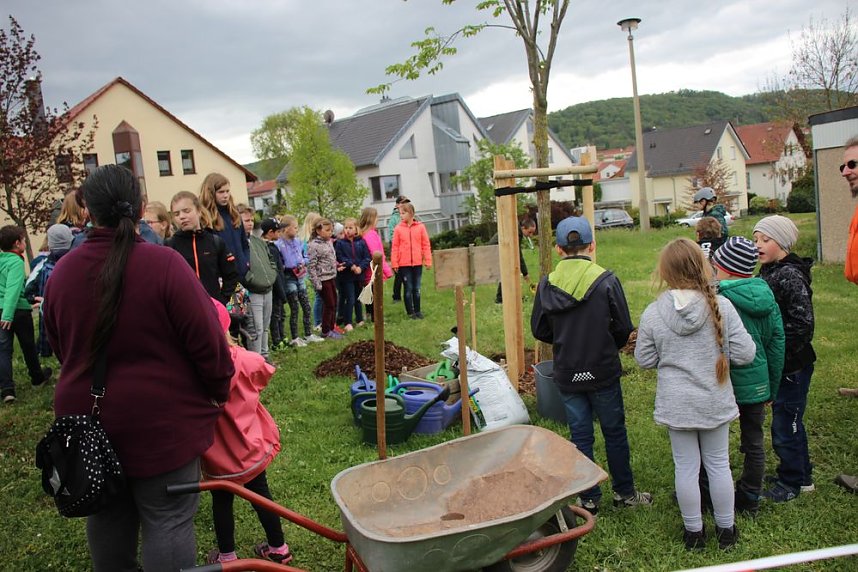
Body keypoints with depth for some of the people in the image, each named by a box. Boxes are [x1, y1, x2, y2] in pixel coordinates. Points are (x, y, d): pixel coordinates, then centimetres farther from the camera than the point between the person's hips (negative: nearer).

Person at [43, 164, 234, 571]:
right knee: (168, 520, 6)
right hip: (160, 419, -5)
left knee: (107, 516, 23)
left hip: (86, 415, 6)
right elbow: (206, 340, -16)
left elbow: (59, 347, 12)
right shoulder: (163, 264, -19)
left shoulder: (61, 272, -1)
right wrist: (220, 391, 0)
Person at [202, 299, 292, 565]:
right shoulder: (245, 361, -16)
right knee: (260, 494, 21)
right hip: (252, 447, 3)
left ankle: (227, 555, 37)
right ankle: (278, 548, 35)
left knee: (221, 502, 20)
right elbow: (265, 374, 7)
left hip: (218, 456, -2)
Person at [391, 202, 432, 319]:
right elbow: (395, 247, -2)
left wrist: (428, 260, -1)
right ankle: (410, 312, 13)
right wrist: (394, 263, -5)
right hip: (404, 264, -1)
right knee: (408, 289, 4)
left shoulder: (420, 227, -1)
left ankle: (417, 310, 21)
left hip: (417, 263, 1)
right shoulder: (398, 228, -3)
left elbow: (426, 244, 2)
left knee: (417, 288, 11)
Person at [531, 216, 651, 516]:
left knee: (580, 435, 12)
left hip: (567, 374, 2)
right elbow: (624, 328, -7)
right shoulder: (606, 281, -13)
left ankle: (589, 498, 22)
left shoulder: (547, 284, -7)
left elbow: (539, 330, -1)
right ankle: (624, 492, 29)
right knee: (614, 431, 15)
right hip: (603, 371, -1)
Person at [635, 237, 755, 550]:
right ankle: (726, 530, 32)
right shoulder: (721, 306, -14)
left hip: (676, 404, 0)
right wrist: (717, 350, 7)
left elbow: (644, 360, -5)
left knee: (686, 467, 13)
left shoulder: (653, 313, -13)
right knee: (718, 464, 17)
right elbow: (745, 353, -11)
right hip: (715, 401, 1)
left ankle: (694, 532, 27)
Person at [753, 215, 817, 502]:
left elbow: (802, 324, -23)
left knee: (784, 426, 4)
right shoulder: (766, 273, 7)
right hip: (776, 363, 9)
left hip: (792, 365, -9)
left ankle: (792, 482, 22)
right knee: (790, 422, 21)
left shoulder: (791, 276, -20)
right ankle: (802, 475, 37)